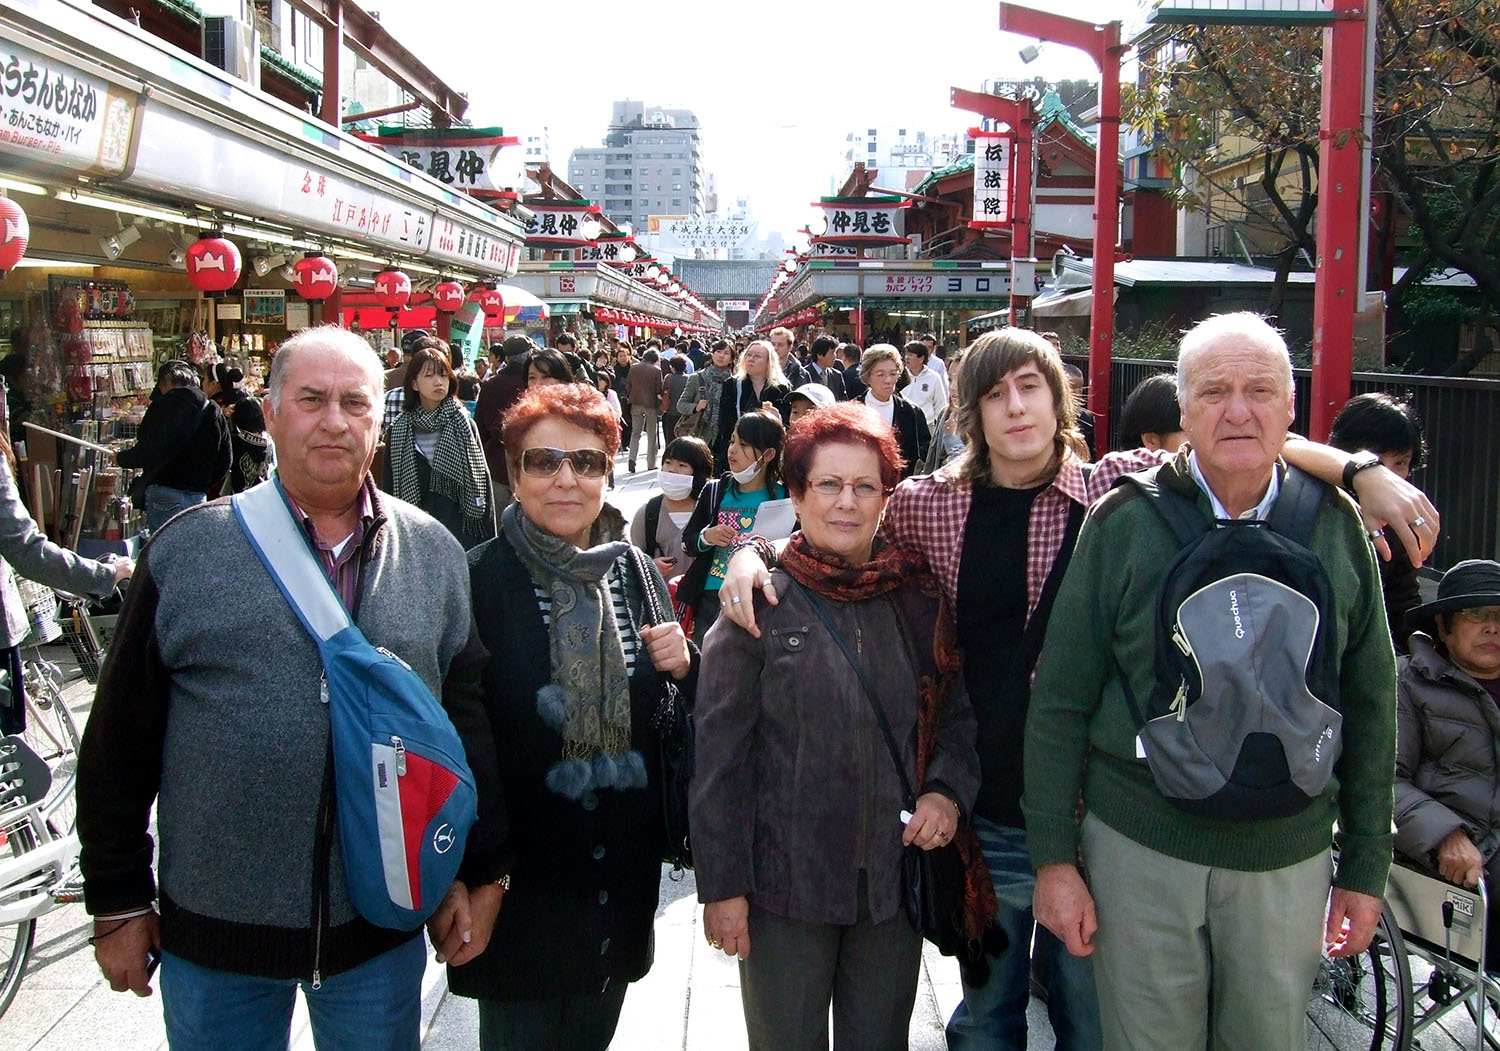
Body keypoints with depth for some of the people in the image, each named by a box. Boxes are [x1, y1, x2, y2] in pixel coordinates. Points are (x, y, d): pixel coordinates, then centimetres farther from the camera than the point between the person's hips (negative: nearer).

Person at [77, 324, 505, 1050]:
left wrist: (479, 874, 3)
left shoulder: (435, 554, 0)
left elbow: (470, 719, 4)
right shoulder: (185, 550, -5)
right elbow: (120, 736, -1)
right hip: (214, 933, -1)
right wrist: (117, 900, 1)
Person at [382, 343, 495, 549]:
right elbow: (390, 488, 7)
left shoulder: (464, 425, 3)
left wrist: (487, 538, 0)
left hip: (462, 531, 0)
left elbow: (482, 482, 3)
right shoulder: (399, 430, 4)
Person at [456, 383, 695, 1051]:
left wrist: (684, 666, -7)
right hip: (518, 873, -4)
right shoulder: (478, 580, -12)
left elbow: (668, 712, 14)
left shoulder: (637, 574, 4)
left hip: (624, 867, 5)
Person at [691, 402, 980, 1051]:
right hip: (786, 882, -3)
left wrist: (948, 790, -9)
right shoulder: (759, 607, -7)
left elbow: (960, 709, 11)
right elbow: (718, 756, -6)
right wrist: (722, 885, -7)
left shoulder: (919, 598, 2)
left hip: (896, 874, 3)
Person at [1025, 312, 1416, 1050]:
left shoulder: (1337, 526, -1)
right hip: (1140, 850, -2)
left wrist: (1365, 867, 8)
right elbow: (1060, 701, -5)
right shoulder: (1124, 522, -8)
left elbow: (1369, 706, 7)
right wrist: (1053, 858, -6)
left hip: (1289, 859, 2)